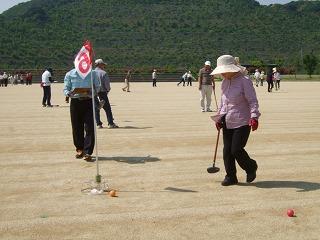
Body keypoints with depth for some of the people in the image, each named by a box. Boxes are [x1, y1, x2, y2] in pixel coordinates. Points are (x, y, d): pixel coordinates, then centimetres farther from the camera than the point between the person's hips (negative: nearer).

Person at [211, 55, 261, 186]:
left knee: (236, 150, -8)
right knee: (227, 150, 6)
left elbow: (253, 101, -15)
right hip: (227, 122, 7)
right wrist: (219, 117, 19)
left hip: (242, 122, -7)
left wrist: (254, 117, -26)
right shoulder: (224, 82, 11)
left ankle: (251, 168, 19)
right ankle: (231, 176, 18)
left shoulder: (244, 81, -11)